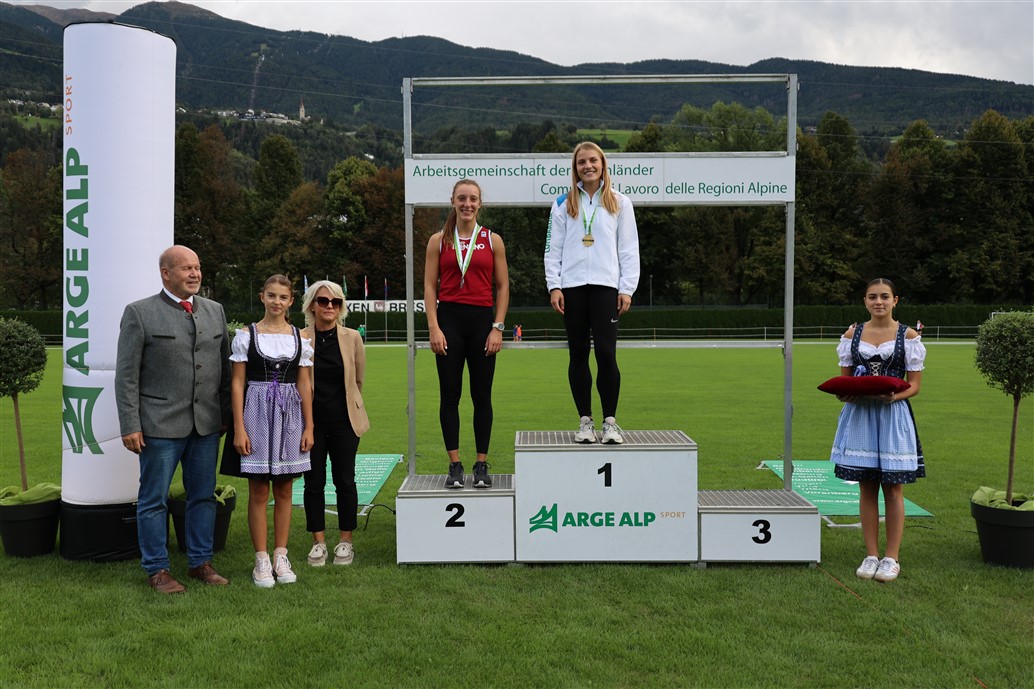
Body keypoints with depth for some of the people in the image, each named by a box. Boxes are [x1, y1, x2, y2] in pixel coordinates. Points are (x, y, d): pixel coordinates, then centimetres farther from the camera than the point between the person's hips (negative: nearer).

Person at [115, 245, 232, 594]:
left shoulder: (215, 311, 10)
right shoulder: (139, 313, -4)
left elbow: (225, 367, 14)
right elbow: (126, 375, -5)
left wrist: (227, 415, 10)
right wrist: (130, 426, -10)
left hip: (207, 424, 5)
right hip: (160, 424, -4)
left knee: (203, 496, 11)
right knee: (154, 500, 4)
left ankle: (200, 562, 24)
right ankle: (157, 570, 17)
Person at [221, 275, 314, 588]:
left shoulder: (300, 336, 7)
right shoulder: (246, 335, 0)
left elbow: (304, 385, 8)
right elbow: (238, 383, -2)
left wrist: (309, 427, 4)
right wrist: (239, 428, -8)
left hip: (289, 415, 3)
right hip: (256, 412, -2)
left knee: (284, 490, 9)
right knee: (259, 492, 2)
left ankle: (280, 557, 18)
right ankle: (262, 560, 12)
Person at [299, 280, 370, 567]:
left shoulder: (352, 338, 0)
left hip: (344, 421, 1)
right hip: (311, 421, -1)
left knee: (345, 480, 5)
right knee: (314, 481, 6)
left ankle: (346, 540, 18)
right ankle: (318, 541, 18)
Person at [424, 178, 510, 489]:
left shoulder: (492, 240, 8)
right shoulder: (439, 240, 8)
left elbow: (502, 287, 7)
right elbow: (430, 286, 4)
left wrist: (498, 327, -2)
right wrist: (434, 327, -6)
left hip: (482, 320, 0)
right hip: (449, 318, 0)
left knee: (482, 396, 4)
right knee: (450, 396, 1)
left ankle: (482, 465, 12)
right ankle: (454, 466, 9)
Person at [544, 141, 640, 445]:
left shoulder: (620, 202, 10)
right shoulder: (563, 204, 11)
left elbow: (629, 249, 7)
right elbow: (553, 248, 9)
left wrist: (627, 288, -1)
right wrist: (554, 286, 0)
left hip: (605, 285, -1)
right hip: (572, 286, 1)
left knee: (606, 353, -9)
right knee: (578, 355, 4)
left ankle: (610, 421, 3)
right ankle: (585, 421, 13)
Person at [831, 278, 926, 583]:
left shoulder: (908, 336, 0)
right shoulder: (852, 334, 7)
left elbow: (914, 385, -1)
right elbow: (844, 379, 10)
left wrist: (894, 396, -20)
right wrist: (845, 394, -11)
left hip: (893, 415, -2)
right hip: (859, 415, 2)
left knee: (893, 489, 3)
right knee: (867, 488, 7)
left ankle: (891, 557, 14)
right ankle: (871, 555, 17)